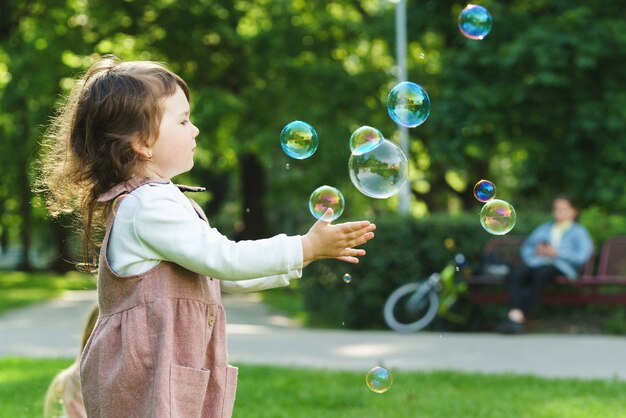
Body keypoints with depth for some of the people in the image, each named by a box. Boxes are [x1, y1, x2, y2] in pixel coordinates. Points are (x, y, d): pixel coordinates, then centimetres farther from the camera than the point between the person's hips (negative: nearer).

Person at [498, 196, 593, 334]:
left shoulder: (579, 232, 16)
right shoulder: (544, 228, 30)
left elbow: (582, 255, -1)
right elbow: (526, 247, 24)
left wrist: (557, 253, -6)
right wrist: (536, 251, 1)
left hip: (561, 267, -4)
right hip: (537, 263, 4)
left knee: (540, 275, -39)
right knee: (516, 274, -31)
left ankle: (520, 318, -42)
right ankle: (515, 314, -49)